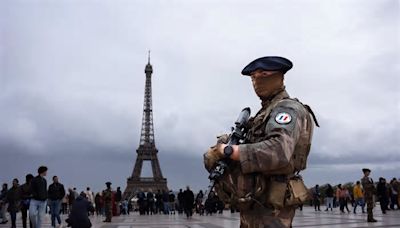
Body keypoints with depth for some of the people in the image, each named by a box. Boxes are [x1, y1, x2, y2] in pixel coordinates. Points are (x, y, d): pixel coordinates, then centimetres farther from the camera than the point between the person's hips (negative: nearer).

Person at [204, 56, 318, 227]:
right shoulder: (266, 111, 18)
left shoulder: (287, 109, -12)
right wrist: (218, 150, -8)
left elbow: (279, 152, -31)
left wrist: (228, 151, -26)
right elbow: (251, 145, 12)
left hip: (269, 206, -9)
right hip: (253, 203, 9)